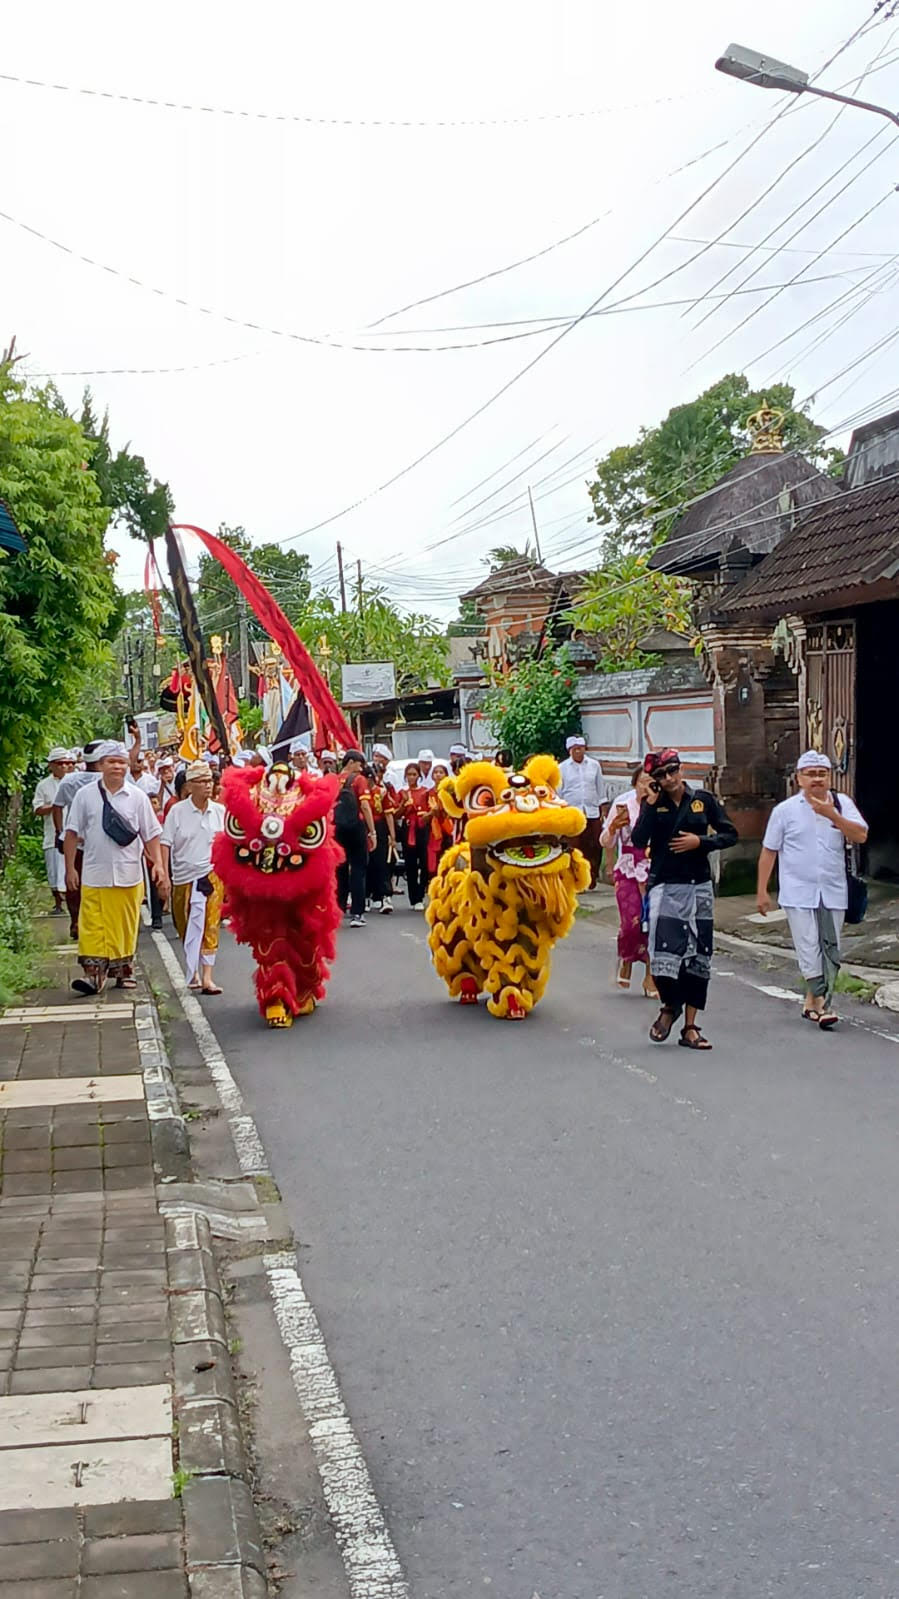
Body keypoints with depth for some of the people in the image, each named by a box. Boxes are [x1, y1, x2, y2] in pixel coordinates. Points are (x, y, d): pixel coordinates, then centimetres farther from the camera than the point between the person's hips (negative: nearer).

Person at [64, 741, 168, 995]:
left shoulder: (137, 796, 4)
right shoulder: (85, 795, 2)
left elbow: (151, 834, 7)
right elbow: (72, 833, 5)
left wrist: (158, 864, -2)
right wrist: (70, 868, 1)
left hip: (128, 875, 1)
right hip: (95, 874, -1)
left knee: (126, 926, 6)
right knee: (92, 926, -7)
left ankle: (124, 970, 18)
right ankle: (94, 974, -7)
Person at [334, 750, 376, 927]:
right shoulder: (359, 780, -3)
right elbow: (365, 806, -11)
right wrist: (372, 832, -10)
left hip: (337, 828, 4)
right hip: (356, 827, -4)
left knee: (340, 869, 13)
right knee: (358, 869, 1)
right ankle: (356, 913, -3)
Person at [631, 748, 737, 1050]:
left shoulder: (703, 800, 3)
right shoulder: (652, 804, 2)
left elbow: (730, 834, 7)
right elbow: (638, 841, -12)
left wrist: (700, 841, -8)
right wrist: (650, 804, -14)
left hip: (699, 887, 2)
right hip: (665, 886, -2)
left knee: (698, 958, 5)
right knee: (663, 954, -13)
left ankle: (690, 1027, 15)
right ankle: (670, 1006, 18)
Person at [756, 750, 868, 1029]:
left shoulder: (842, 804, 5)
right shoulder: (785, 810, 1)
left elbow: (861, 836, -8)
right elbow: (769, 852, 5)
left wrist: (831, 814, -18)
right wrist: (762, 891, 2)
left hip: (833, 893, 2)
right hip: (799, 893, -2)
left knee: (830, 950, 5)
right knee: (809, 949, -10)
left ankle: (813, 1001, 17)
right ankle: (821, 1001, -2)